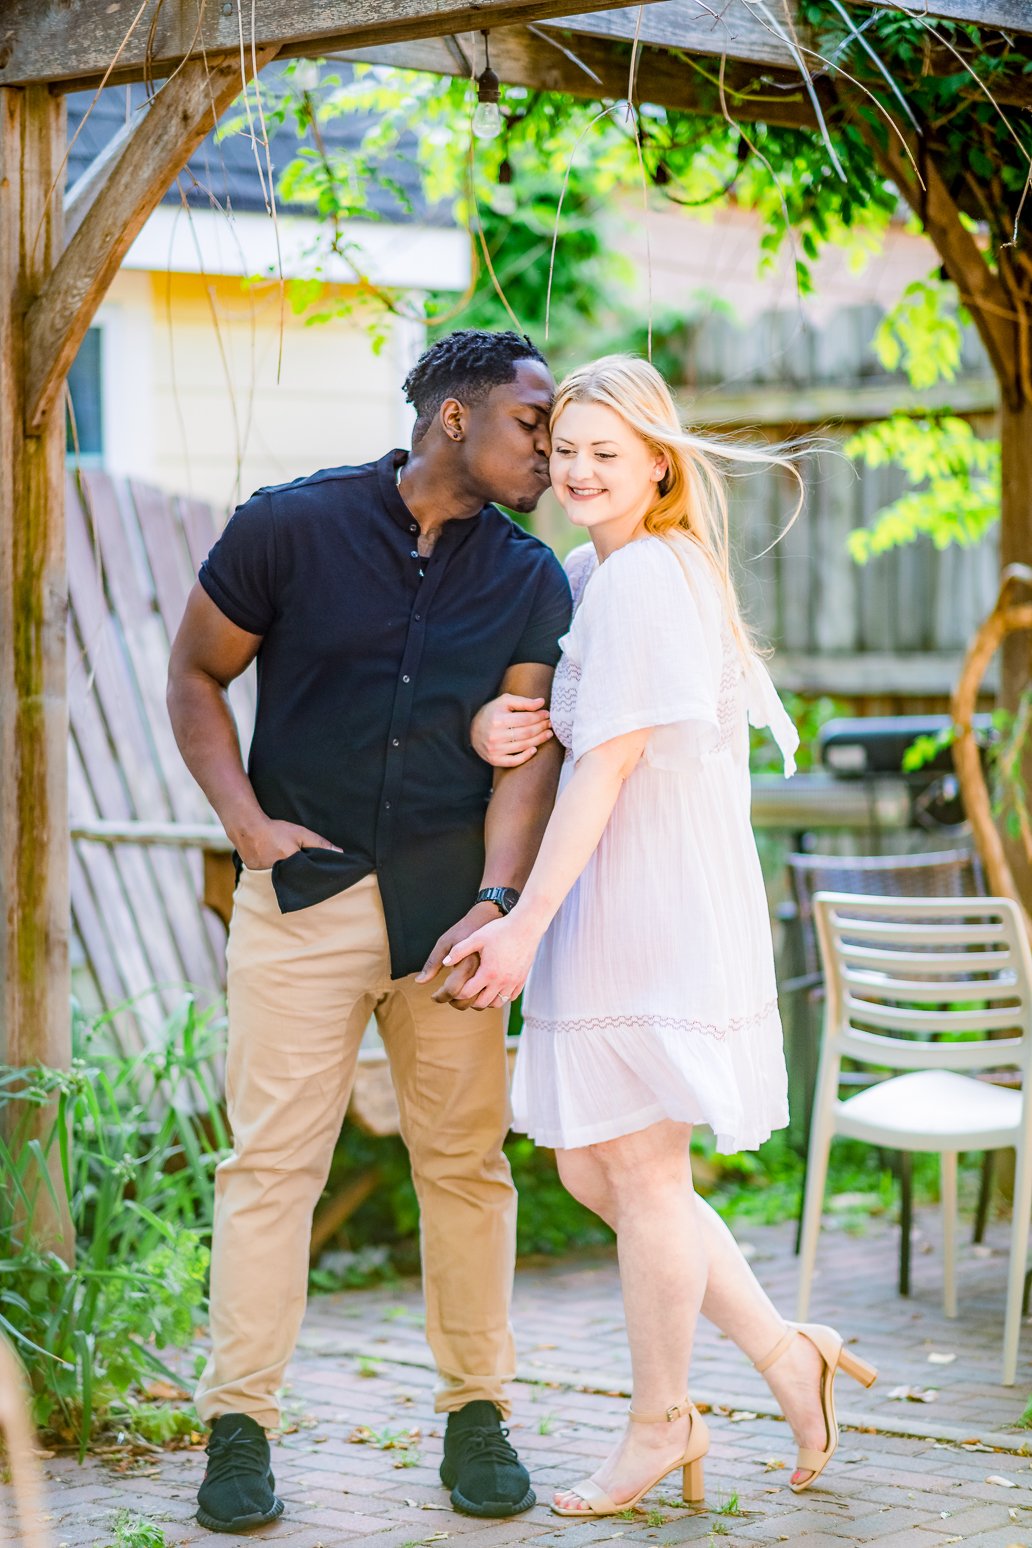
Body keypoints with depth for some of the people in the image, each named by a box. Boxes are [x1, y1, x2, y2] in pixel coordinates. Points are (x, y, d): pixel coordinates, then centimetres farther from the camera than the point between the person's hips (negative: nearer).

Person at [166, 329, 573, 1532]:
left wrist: (493, 906, -13)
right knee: (271, 1160, -5)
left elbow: (528, 755, 0)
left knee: (466, 1161, 5)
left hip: (448, 903, 3)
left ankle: (476, 1417, 16)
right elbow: (194, 675, 5)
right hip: (301, 895, -3)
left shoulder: (530, 582, 6)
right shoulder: (291, 528, -3)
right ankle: (239, 1427, 3)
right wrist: (246, 822, -6)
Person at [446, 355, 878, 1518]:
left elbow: (608, 765, -19)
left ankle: (658, 1425, 17)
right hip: (614, 911, 10)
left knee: (640, 1169, 2)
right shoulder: (588, 572, 15)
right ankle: (782, 1352, 22)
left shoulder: (640, 581, -15)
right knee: (591, 1169, 13)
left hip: (656, 910, -10)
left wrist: (527, 920, -18)